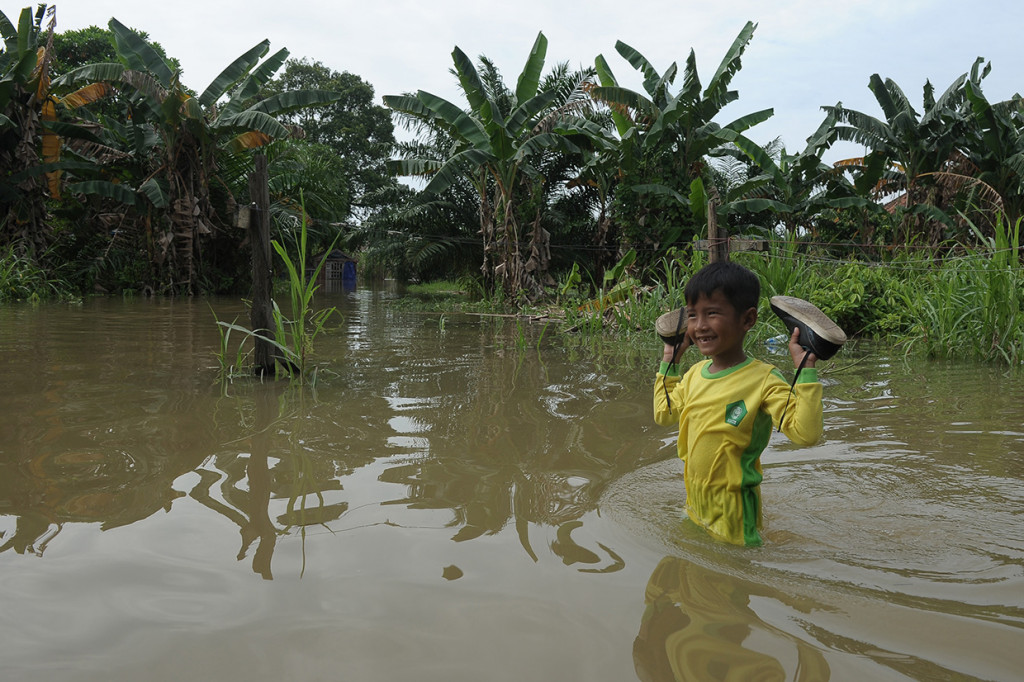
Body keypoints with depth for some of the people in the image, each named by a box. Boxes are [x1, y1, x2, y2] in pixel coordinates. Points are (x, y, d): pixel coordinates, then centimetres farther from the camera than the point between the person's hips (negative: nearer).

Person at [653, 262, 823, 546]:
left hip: (733, 512, -6)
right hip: (695, 504, 7)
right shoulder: (695, 373, 1)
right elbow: (664, 414, 18)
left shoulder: (763, 380, -20)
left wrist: (806, 369, -31)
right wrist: (669, 360, 15)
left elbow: (805, 433, -29)